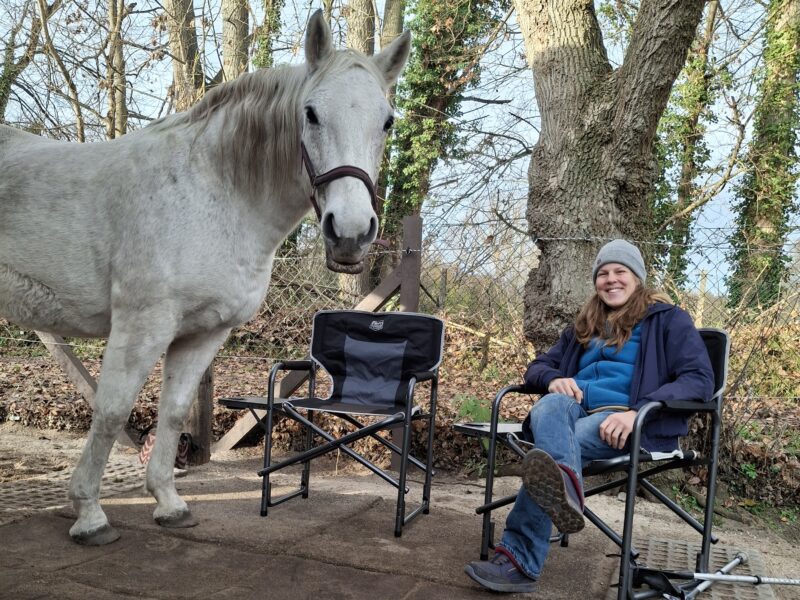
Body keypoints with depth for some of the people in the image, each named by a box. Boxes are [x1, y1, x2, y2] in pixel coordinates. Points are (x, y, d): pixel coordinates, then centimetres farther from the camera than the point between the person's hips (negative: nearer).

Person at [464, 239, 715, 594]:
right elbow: (538, 367, 24)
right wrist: (554, 379, -4)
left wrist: (637, 411, -22)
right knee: (552, 404, -35)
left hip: (628, 422, -4)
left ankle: (519, 560, -42)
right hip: (575, 409, 4)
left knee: (550, 451, -35)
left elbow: (699, 379, -5)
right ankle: (564, 487, -64)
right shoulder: (585, 325, 26)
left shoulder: (667, 319, 9)